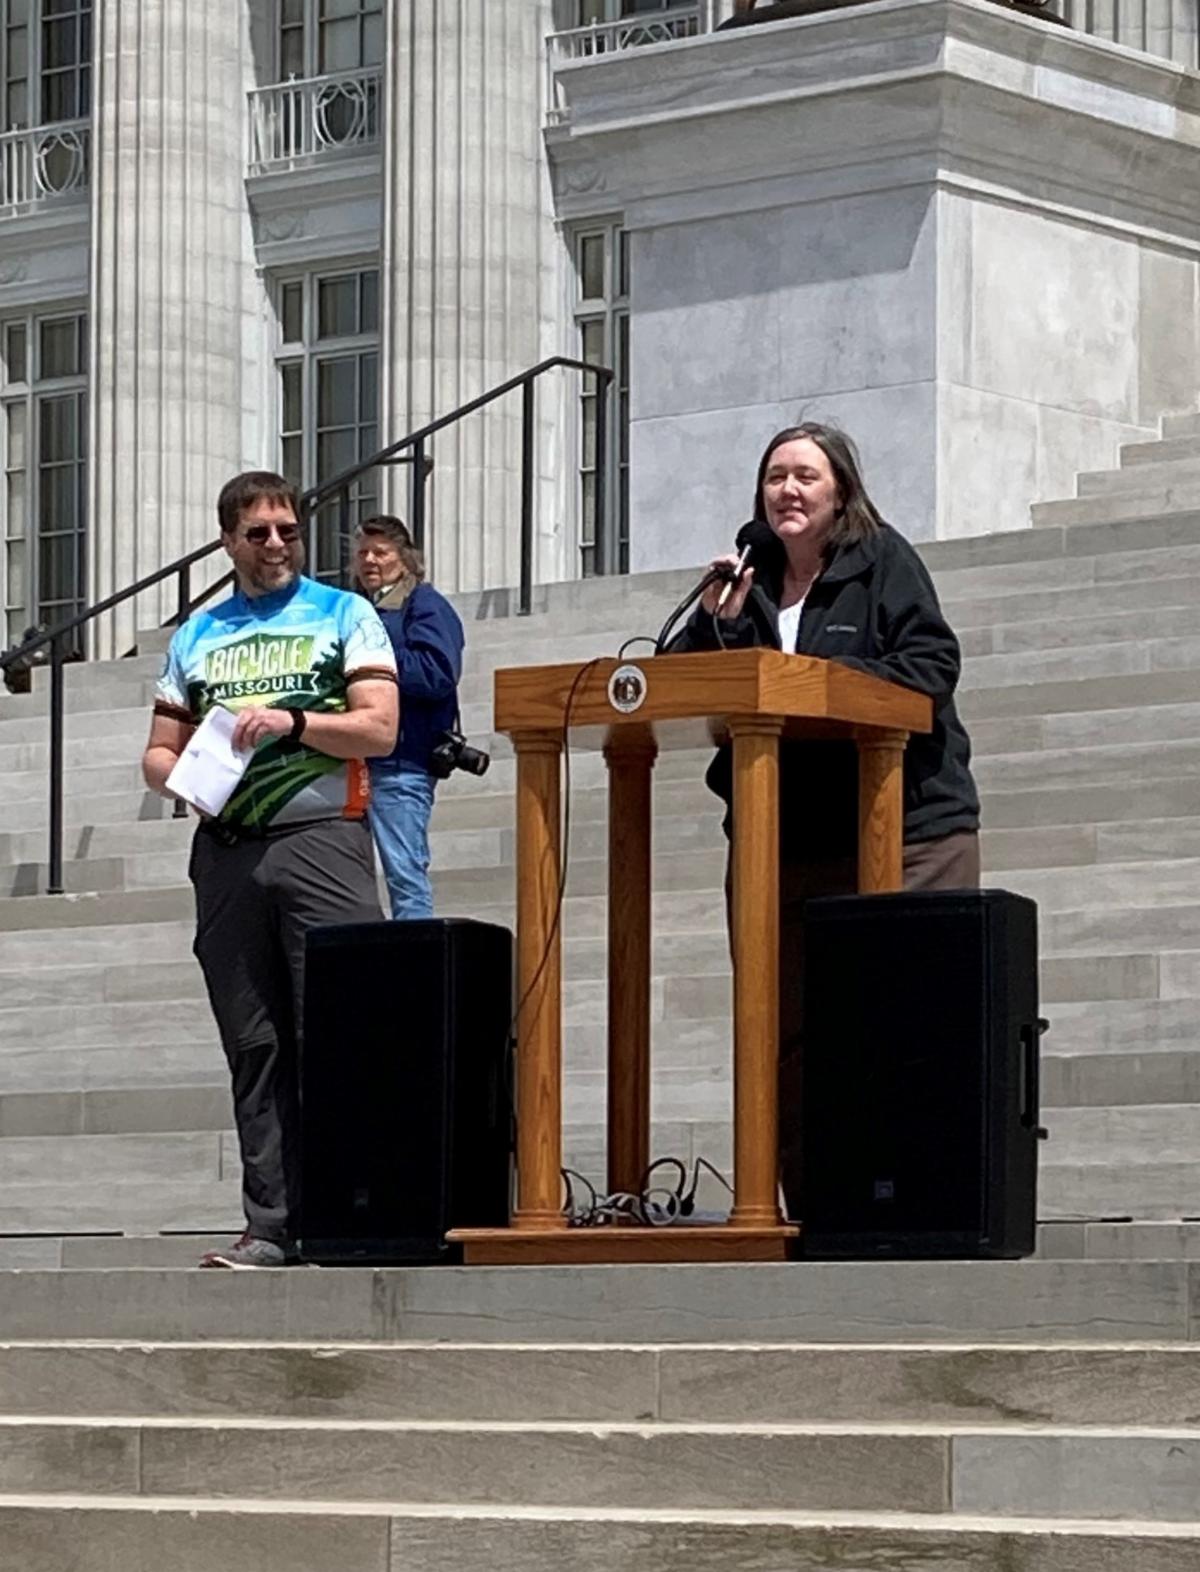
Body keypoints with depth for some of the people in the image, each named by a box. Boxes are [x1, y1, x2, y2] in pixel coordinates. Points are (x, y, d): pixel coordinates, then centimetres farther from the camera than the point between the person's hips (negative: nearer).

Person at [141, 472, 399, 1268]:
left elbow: (379, 728, -2)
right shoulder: (198, 635, 20)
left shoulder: (345, 616, 9)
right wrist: (178, 775, -2)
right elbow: (160, 752, 20)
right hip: (227, 849, 4)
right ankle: (271, 1224, 1)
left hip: (322, 837, -4)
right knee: (254, 1047, 1)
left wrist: (291, 720, -13)